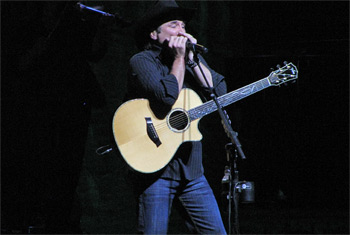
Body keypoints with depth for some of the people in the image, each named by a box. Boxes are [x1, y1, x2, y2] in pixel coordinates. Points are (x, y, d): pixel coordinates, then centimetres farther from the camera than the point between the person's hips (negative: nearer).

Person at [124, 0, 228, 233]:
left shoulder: (193, 58, 14)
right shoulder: (142, 61, -6)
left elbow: (220, 91, 0)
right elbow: (167, 98, -22)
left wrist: (192, 59, -6)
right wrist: (179, 59, -11)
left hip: (191, 169, 6)